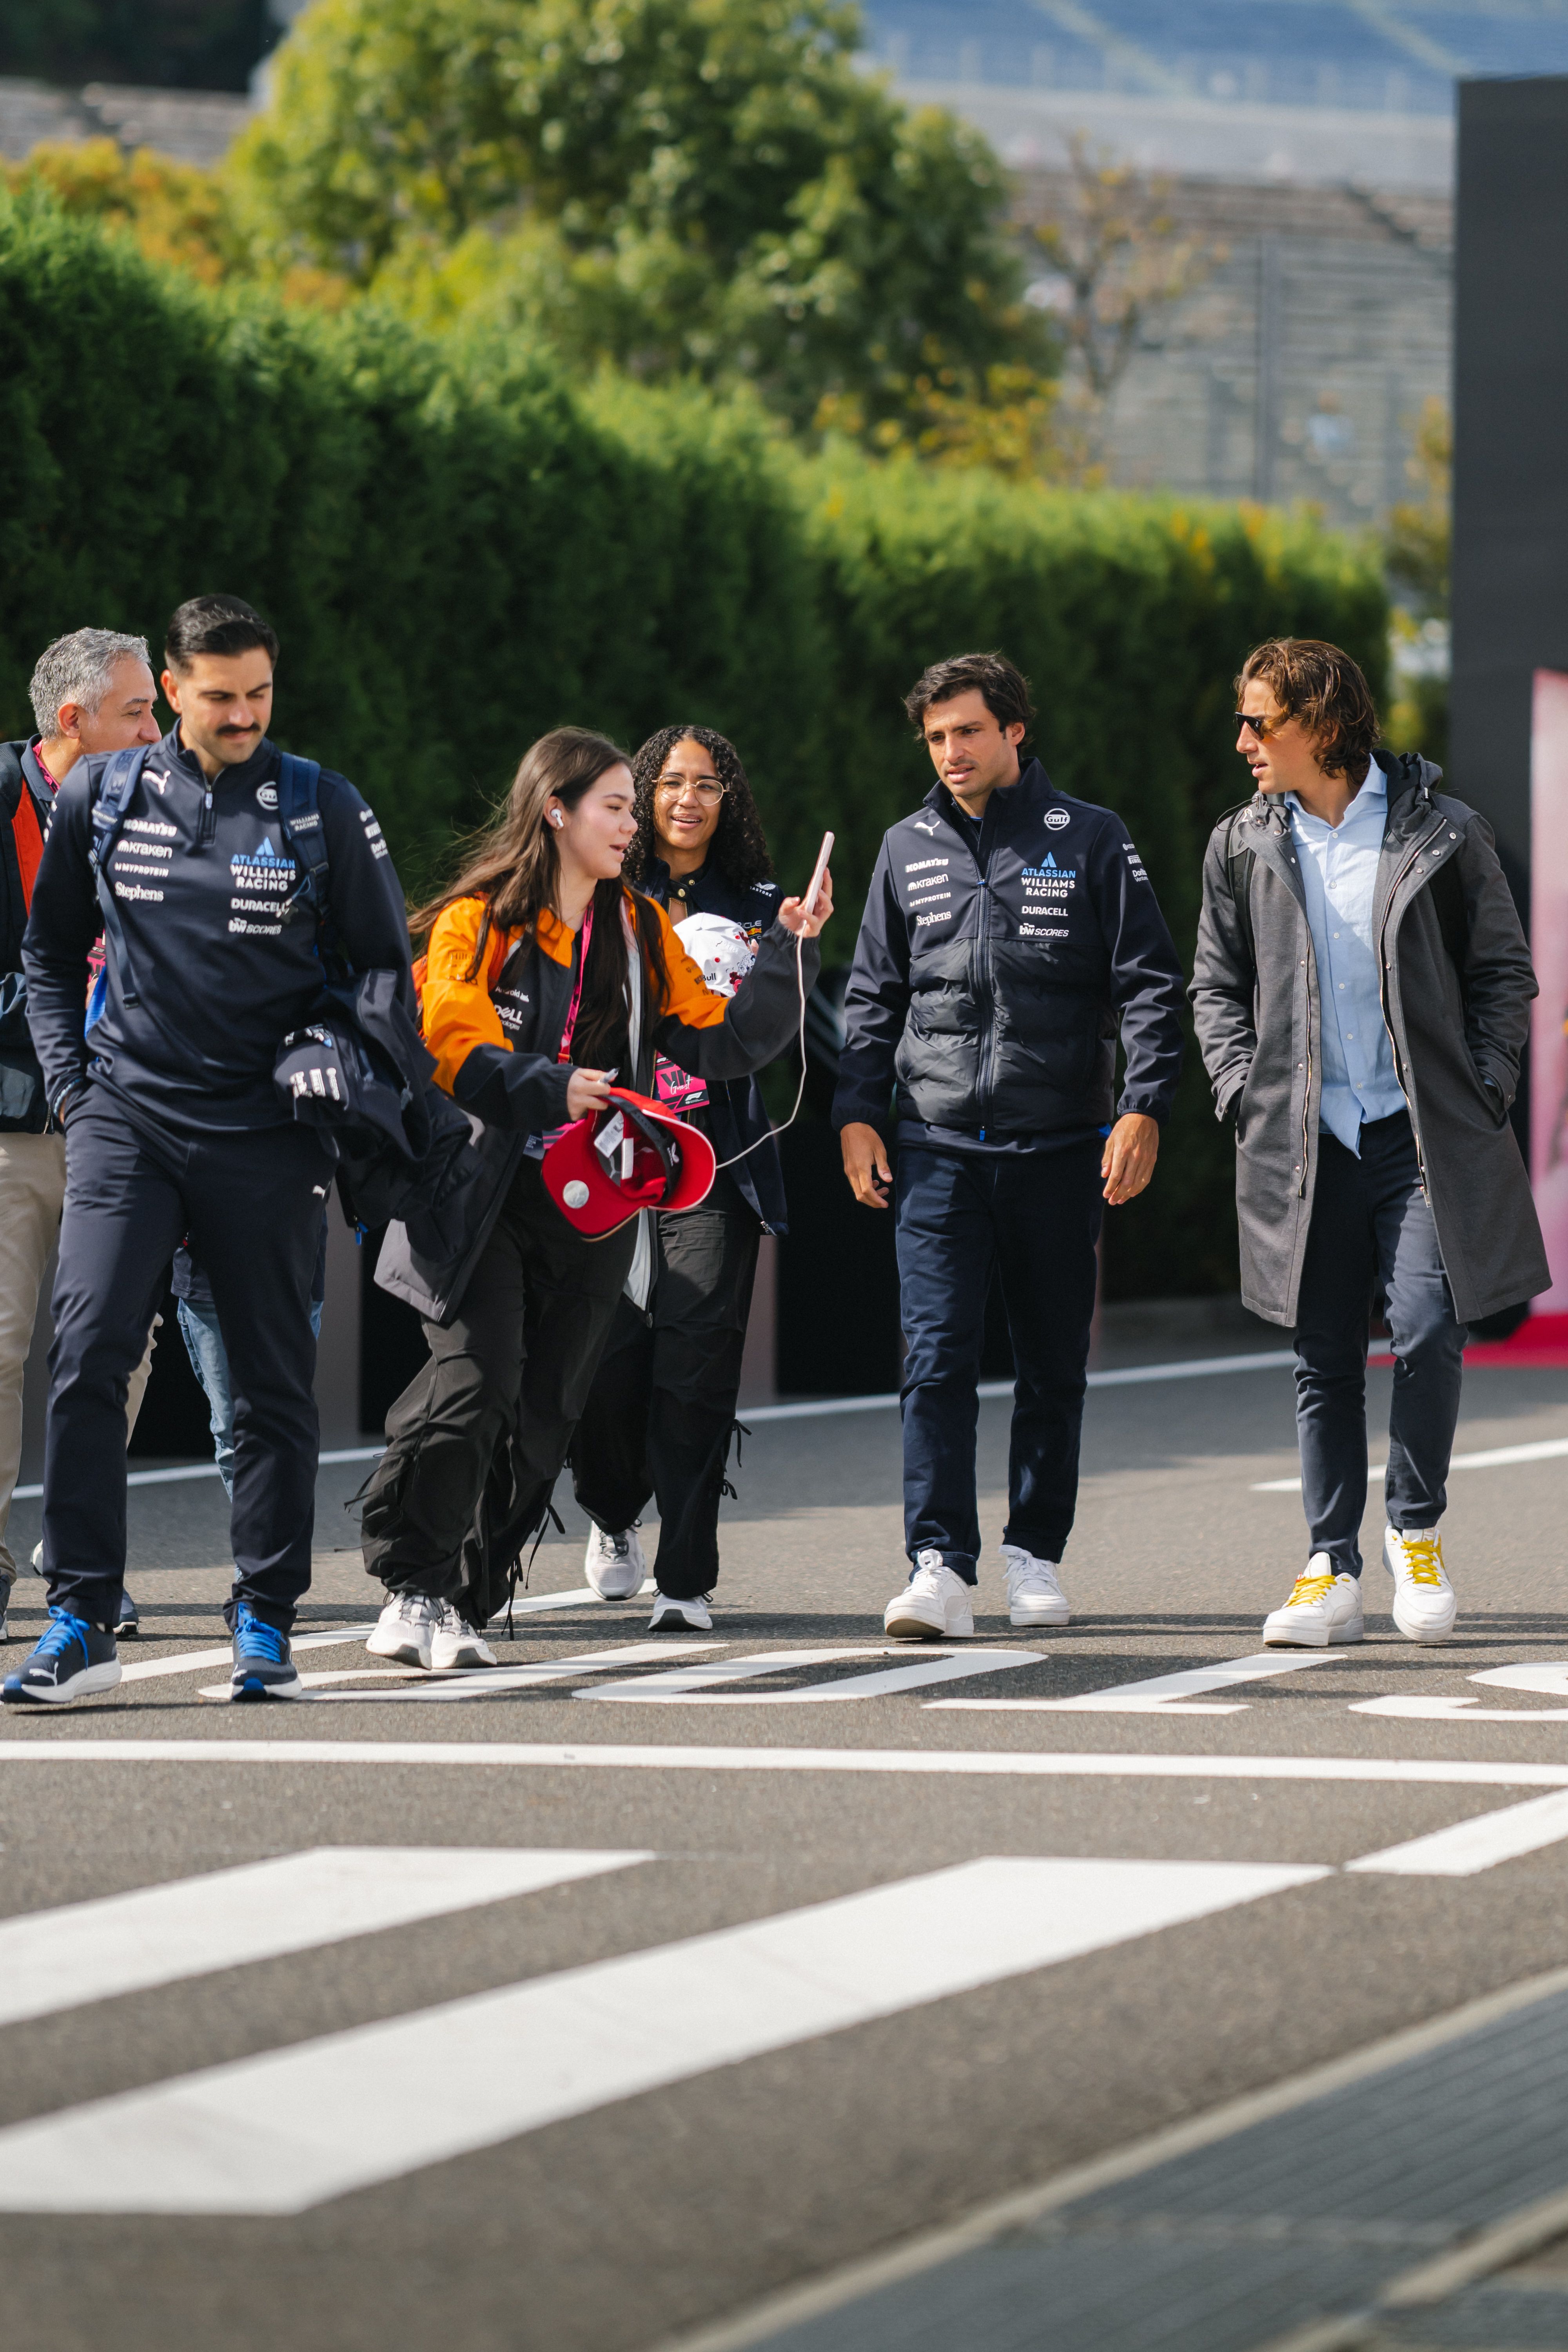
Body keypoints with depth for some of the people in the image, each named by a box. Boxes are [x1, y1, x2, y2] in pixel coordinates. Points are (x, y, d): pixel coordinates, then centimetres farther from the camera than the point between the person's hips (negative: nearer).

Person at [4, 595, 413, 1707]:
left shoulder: (325, 811, 0)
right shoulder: (100, 796, 5)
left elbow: (388, 971, 7)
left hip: (267, 1135, 0)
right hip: (126, 1117, 0)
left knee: (276, 1383, 4)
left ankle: (265, 1622, 14)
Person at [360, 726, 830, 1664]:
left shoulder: (641, 931, 16)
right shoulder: (478, 921, -1)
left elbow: (725, 1042, 13)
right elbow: (455, 1049, -13)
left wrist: (790, 953, 3)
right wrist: (547, 1091, -28)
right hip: (484, 1193, -5)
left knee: (543, 1415, 3)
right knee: (477, 1381, -20)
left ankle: (463, 1603, 11)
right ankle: (414, 1591, -11)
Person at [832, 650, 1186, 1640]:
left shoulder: (1090, 840, 2)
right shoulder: (909, 850, 11)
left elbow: (1150, 983, 1)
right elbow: (874, 994, 16)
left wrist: (1144, 1108, -9)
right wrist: (858, 1111, 5)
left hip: (1059, 1148, -1)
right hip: (939, 1144, 1)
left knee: (1054, 1364, 8)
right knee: (938, 1357, -11)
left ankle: (1037, 1552, 20)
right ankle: (942, 1569, -16)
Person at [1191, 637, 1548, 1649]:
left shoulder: (1441, 833, 1)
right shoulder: (1244, 847, 10)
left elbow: (1504, 971, 7)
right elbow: (1218, 987, 16)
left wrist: (1482, 1091, -3)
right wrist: (1247, 1095, 2)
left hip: (1421, 1131, -3)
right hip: (1305, 1139, 3)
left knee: (1429, 1329, -14)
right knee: (1326, 1360, 3)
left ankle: (1416, 1530, 7)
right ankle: (1333, 1571, 8)